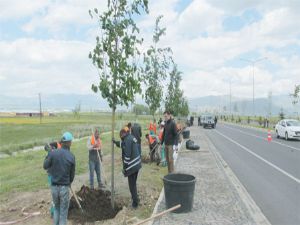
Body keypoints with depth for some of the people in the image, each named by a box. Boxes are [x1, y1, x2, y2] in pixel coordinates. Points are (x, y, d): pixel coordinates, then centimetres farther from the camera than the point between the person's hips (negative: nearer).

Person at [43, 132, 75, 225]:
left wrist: (48, 155, 17)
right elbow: (72, 173, 0)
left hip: (54, 186, 3)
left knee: (56, 208, 24)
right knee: (63, 211, 11)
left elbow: (45, 166, 4)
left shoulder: (53, 153, -10)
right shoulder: (71, 156, -11)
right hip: (64, 187, -2)